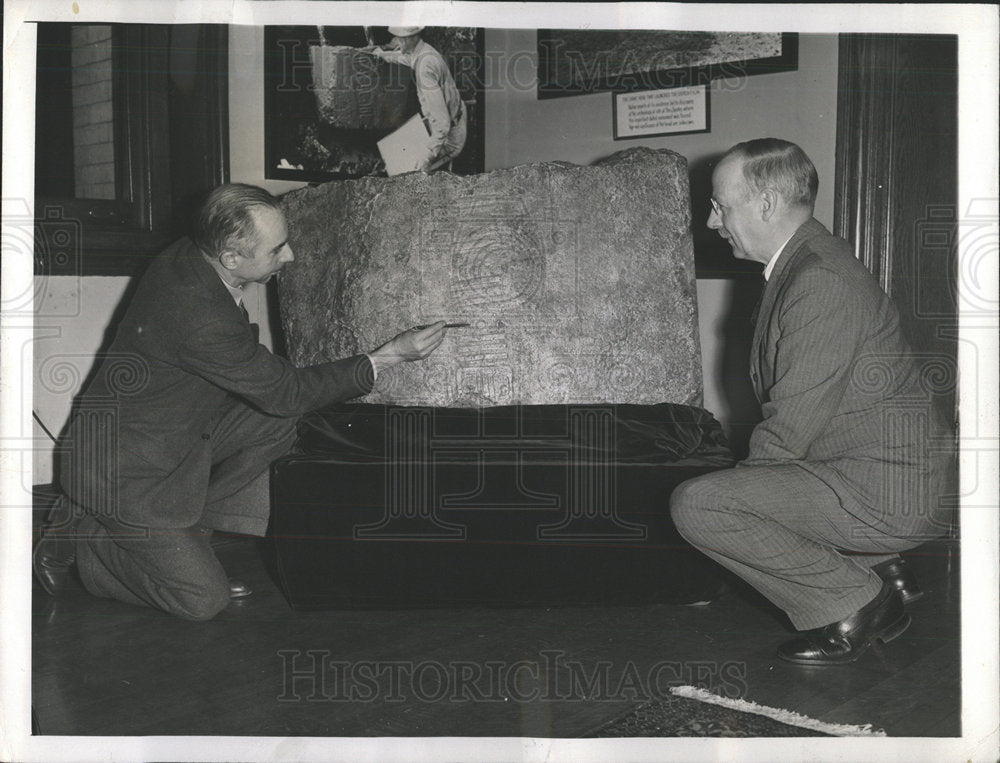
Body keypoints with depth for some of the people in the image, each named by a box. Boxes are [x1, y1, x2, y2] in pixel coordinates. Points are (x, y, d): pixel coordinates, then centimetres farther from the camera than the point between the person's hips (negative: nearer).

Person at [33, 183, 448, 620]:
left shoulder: (187, 257, -6)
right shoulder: (199, 316, -34)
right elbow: (285, 392, -24)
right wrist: (386, 358, -20)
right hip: (123, 468, -9)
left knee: (277, 423, -3)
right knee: (203, 601, -5)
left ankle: (183, 529, 6)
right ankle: (84, 536, 10)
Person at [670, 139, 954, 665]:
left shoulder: (822, 281, -21)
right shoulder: (799, 262, 13)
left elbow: (792, 428, -21)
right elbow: (788, 409, 18)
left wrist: (736, 492, -5)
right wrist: (738, 486, 11)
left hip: (888, 493, -10)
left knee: (696, 506, -19)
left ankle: (854, 602, -5)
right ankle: (878, 571, 15)